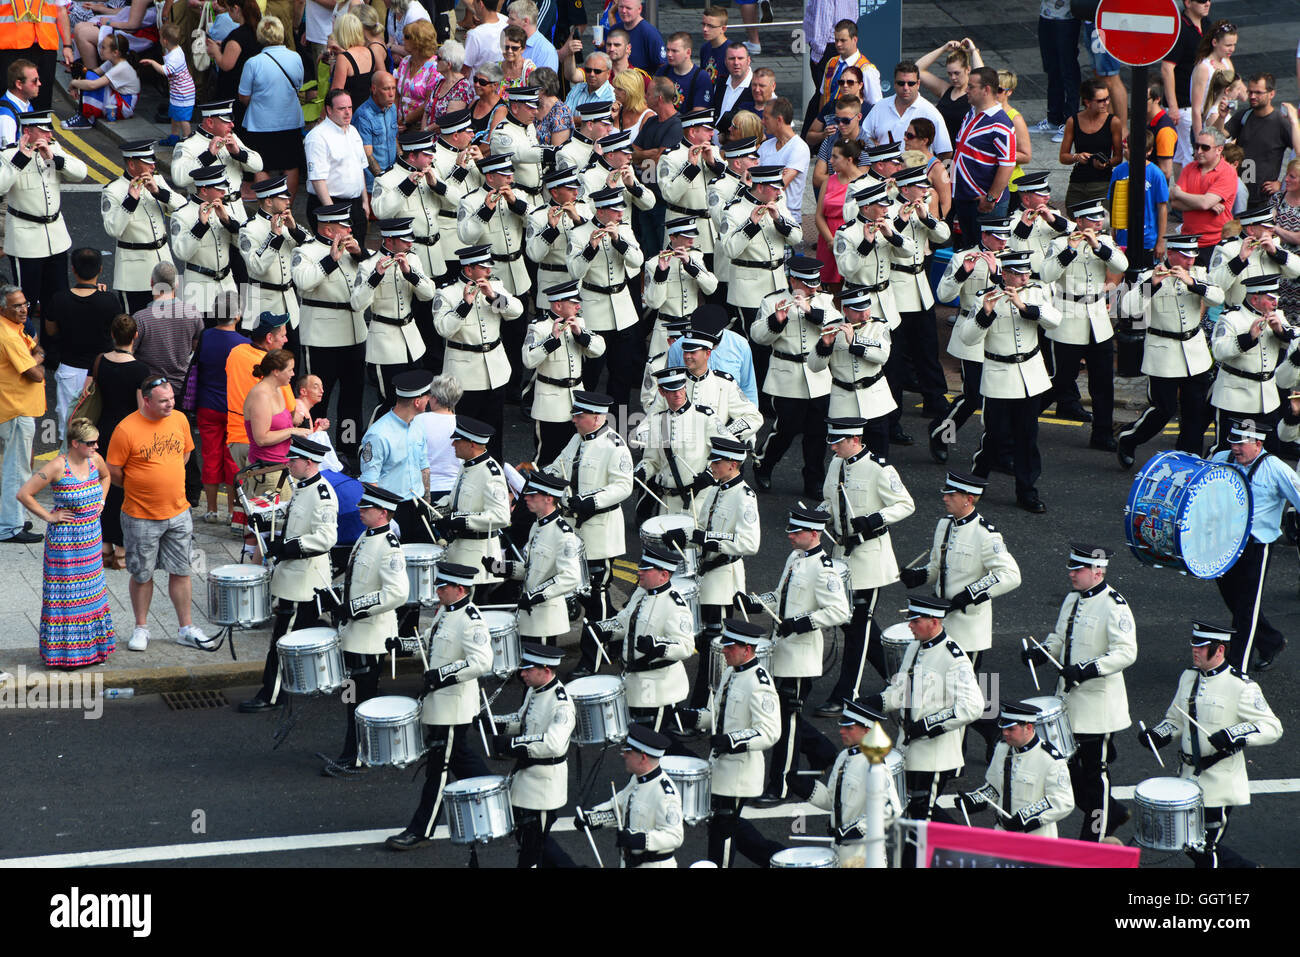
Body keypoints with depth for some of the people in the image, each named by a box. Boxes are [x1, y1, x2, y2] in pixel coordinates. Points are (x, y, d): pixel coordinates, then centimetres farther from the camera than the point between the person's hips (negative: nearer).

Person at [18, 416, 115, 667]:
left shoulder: (95, 460, -1)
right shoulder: (57, 467, -20)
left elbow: (105, 476, 25)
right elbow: (24, 494, -17)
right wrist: (48, 516, -13)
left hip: (91, 537, 7)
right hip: (64, 539, -7)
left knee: (91, 589, 15)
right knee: (65, 592, 0)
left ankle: (93, 643, 26)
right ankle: (64, 650, 8)